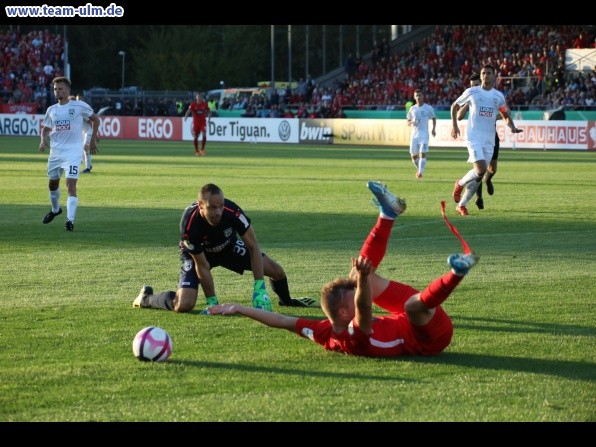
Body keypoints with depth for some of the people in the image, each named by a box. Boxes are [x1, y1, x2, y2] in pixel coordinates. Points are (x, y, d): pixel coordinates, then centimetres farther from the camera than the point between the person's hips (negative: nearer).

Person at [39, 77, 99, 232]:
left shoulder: (79, 106, -6)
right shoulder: (51, 110, 7)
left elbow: (95, 119, 6)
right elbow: (45, 129, 16)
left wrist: (93, 140, 4)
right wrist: (44, 140, -5)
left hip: (73, 153, -5)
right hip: (55, 152, 5)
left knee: (71, 184, -17)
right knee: (52, 183, 19)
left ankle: (70, 219, -22)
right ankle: (55, 209, 46)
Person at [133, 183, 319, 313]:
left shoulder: (231, 210, -35)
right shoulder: (190, 224, -39)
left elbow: (253, 246, -25)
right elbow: (202, 266, -28)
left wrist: (259, 290, -30)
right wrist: (212, 303, -23)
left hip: (229, 246, 4)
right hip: (197, 253, -3)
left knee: (276, 270, -3)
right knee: (184, 305, -24)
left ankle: (286, 300, 34)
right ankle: (146, 298, 9)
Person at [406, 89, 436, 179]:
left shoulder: (428, 108, 1)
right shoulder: (412, 109, 9)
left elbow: (434, 118, 12)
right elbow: (408, 122, 13)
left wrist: (433, 129, -3)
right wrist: (411, 122, -11)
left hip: (424, 134, -3)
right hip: (414, 134, 3)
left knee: (423, 154, -16)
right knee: (414, 155, 4)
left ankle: (420, 172, -15)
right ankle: (419, 169, 29)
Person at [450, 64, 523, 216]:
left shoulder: (498, 96, 9)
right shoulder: (472, 92, 0)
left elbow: (506, 116, 18)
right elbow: (455, 106, 12)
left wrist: (512, 127, -3)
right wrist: (454, 125, 3)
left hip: (489, 140, 4)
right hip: (474, 137, -4)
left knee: (480, 175, 3)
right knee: (480, 170, -22)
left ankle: (461, 204, 16)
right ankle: (460, 184, 8)